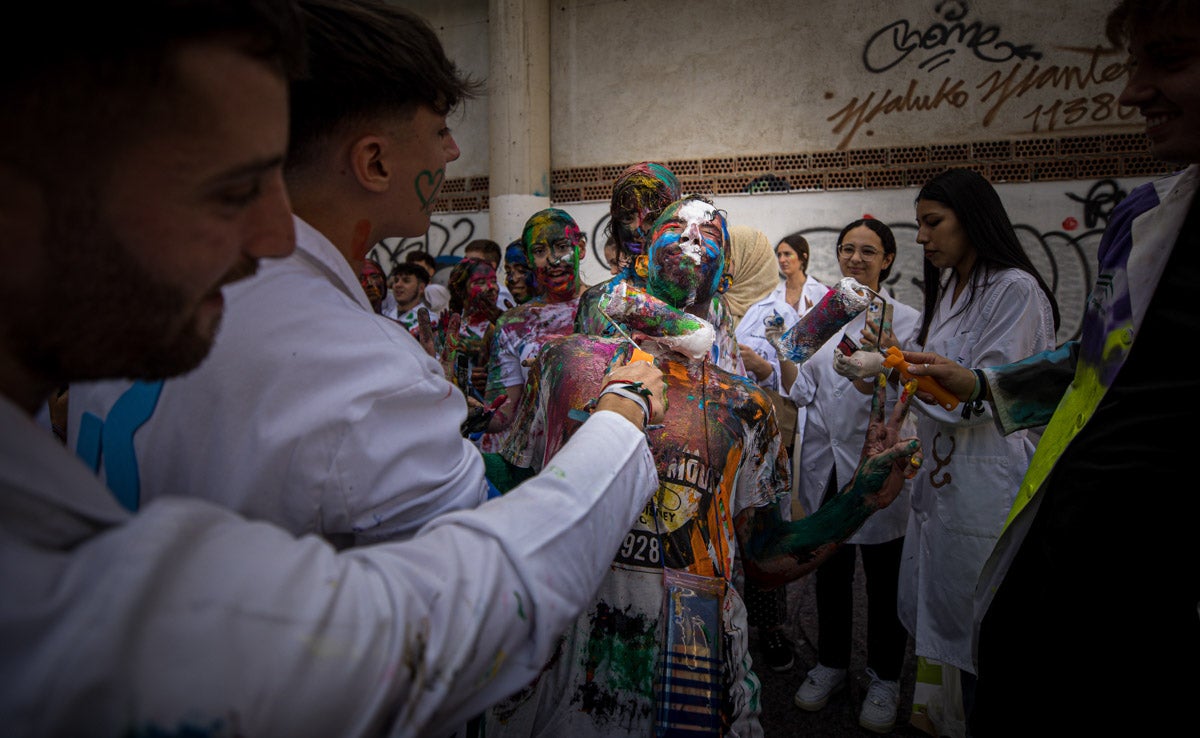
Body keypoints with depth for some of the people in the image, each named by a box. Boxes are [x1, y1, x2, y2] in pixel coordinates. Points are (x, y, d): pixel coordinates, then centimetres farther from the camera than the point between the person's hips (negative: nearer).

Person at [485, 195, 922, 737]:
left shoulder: (744, 407, 6)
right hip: (560, 638, 0)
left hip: (694, 653, 1)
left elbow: (764, 560, 6)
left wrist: (859, 500, -3)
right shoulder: (570, 360, 3)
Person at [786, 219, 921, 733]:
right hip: (825, 462, 4)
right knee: (830, 570, 16)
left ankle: (884, 678, 30)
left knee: (883, 578, 10)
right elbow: (805, 389, 8)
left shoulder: (904, 320, -4)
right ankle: (830, 663, 36)